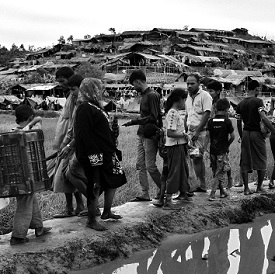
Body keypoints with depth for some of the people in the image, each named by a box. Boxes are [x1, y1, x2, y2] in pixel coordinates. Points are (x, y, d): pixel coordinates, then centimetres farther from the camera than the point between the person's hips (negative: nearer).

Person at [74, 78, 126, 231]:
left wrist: (112, 149, 20)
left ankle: (107, 212, 33)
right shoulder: (85, 109, -17)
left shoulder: (95, 106, 14)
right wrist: (93, 158, -25)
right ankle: (92, 221, 9)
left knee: (114, 181, 18)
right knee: (96, 188, -3)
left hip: (107, 153, 10)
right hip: (96, 155, -10)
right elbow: (84, 136, -23)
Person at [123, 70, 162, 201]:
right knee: (140, 165, 8)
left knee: (150, 166, -4)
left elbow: (153, 117, -20)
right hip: (142, 135, 9)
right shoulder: (144, 95, 14)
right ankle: (145, 194, 13)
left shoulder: (152, 95, -15)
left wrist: (134, 122, -19)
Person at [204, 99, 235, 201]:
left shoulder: (211, 121, 1)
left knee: (216, 172, 16)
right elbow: (232, 136, -5)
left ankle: (222, 192, 27)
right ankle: (212, 194, -8)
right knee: (219, 173, 1)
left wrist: (205, 149, 0)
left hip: (213, 150, 4)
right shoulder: (227, 121, -8)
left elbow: (207, 136, -2)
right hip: (222, 151, -4)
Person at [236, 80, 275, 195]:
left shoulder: (240, 104, 7)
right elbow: (263, 118, -20)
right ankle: (259, 187, 12)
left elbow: (238, 123, 10)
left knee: (245, 162, 6)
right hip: (257, 133, -5)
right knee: (261, 161, 8)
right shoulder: (258, 101, -9)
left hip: (245, 133, 5)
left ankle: (246, 188, 5)